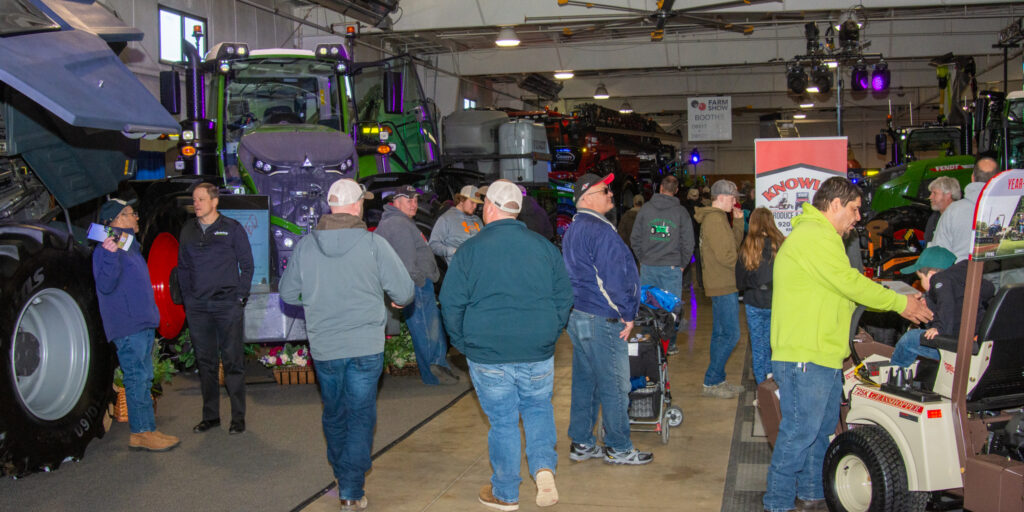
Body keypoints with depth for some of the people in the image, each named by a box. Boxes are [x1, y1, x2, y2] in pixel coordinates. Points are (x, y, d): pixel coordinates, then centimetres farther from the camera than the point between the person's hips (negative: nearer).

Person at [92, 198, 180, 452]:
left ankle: (147, 429, 18)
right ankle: (141, 433, 0)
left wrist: (152, 317, 21)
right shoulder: (106, 248, -11)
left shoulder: (129, 246, 18)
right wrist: (110, 254, -32)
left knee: (144, 378, 12)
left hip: (144, 324, 10)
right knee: (137, 378, -6)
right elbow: (105, 285, -21)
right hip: (127, 328, -10)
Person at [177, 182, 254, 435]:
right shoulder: (188, 231, 11)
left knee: (232, 361, -3)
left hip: (227, 304, -4)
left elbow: (247, 265, 4)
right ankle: (210, 415, 18)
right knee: (205, 362, 9)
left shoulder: (232, 228, 2)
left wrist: (240, 296, -4)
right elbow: (183, 267, 18)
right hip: (197, 307, 4)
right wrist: (188, 297, 8)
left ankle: (238, 417, 4)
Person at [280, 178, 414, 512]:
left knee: (334, 415, 21)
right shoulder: (374, 245, -12)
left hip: (323, 347, 3)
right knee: (360, 418, 7)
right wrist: (397, 301, 14)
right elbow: (405, 291, -9)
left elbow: (288, 293, 7)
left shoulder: (305, 246, -2)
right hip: (365, 347, -3)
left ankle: (342, 477, 37)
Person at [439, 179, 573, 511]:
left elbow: (451, 303, -5)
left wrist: (464, 344, 6)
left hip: (488, 355, -2)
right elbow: (564, 296, 7)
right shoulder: (544, 246, 3)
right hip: (538, 354, 2)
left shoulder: (471, 249, -5)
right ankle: (544, 468, 1)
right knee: (538, 409, 21)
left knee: (502, 422, 9)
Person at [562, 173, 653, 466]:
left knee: (584, 381, 15)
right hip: (602, 320, -10)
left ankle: (581, 444, 22)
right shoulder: (601, 230, -17)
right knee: (615, 386, 1)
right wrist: (628, 314, -10)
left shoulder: (573, 229, 15)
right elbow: (613, 278, -19)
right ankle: (618, 448, 10)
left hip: (578, 316, 10)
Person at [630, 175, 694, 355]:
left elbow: (635, 238, 5)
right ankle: (670, 344, 8)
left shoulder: (645, 209, 2)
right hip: (672, 267, -2)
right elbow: (688, 242, -3)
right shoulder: (681, 212, -2)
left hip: (648, 266, 2)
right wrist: (682, 263, 8)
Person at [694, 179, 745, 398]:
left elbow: (733, 244, 19)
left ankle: (717, 381, 21)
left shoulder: (717, 218, 17)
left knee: (720, 334, 14)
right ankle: (711, 382, -2)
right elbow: (725, 255, -21)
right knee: (730, 334, -8)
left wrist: (738, 221, 11)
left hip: (721, 284, 11)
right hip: (723, 286, -11)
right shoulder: (715, 219, -16)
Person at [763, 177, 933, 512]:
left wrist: (900, 303, 17)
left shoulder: (821, 236, 23)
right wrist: (900, 302, -8)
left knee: (822, 428, 18)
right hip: (805, 356, -11)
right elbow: (849, 283, -17)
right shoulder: (814, 236, -14)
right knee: (799, 432, -6)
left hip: (824, 354, 11)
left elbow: (844, 289, 23)